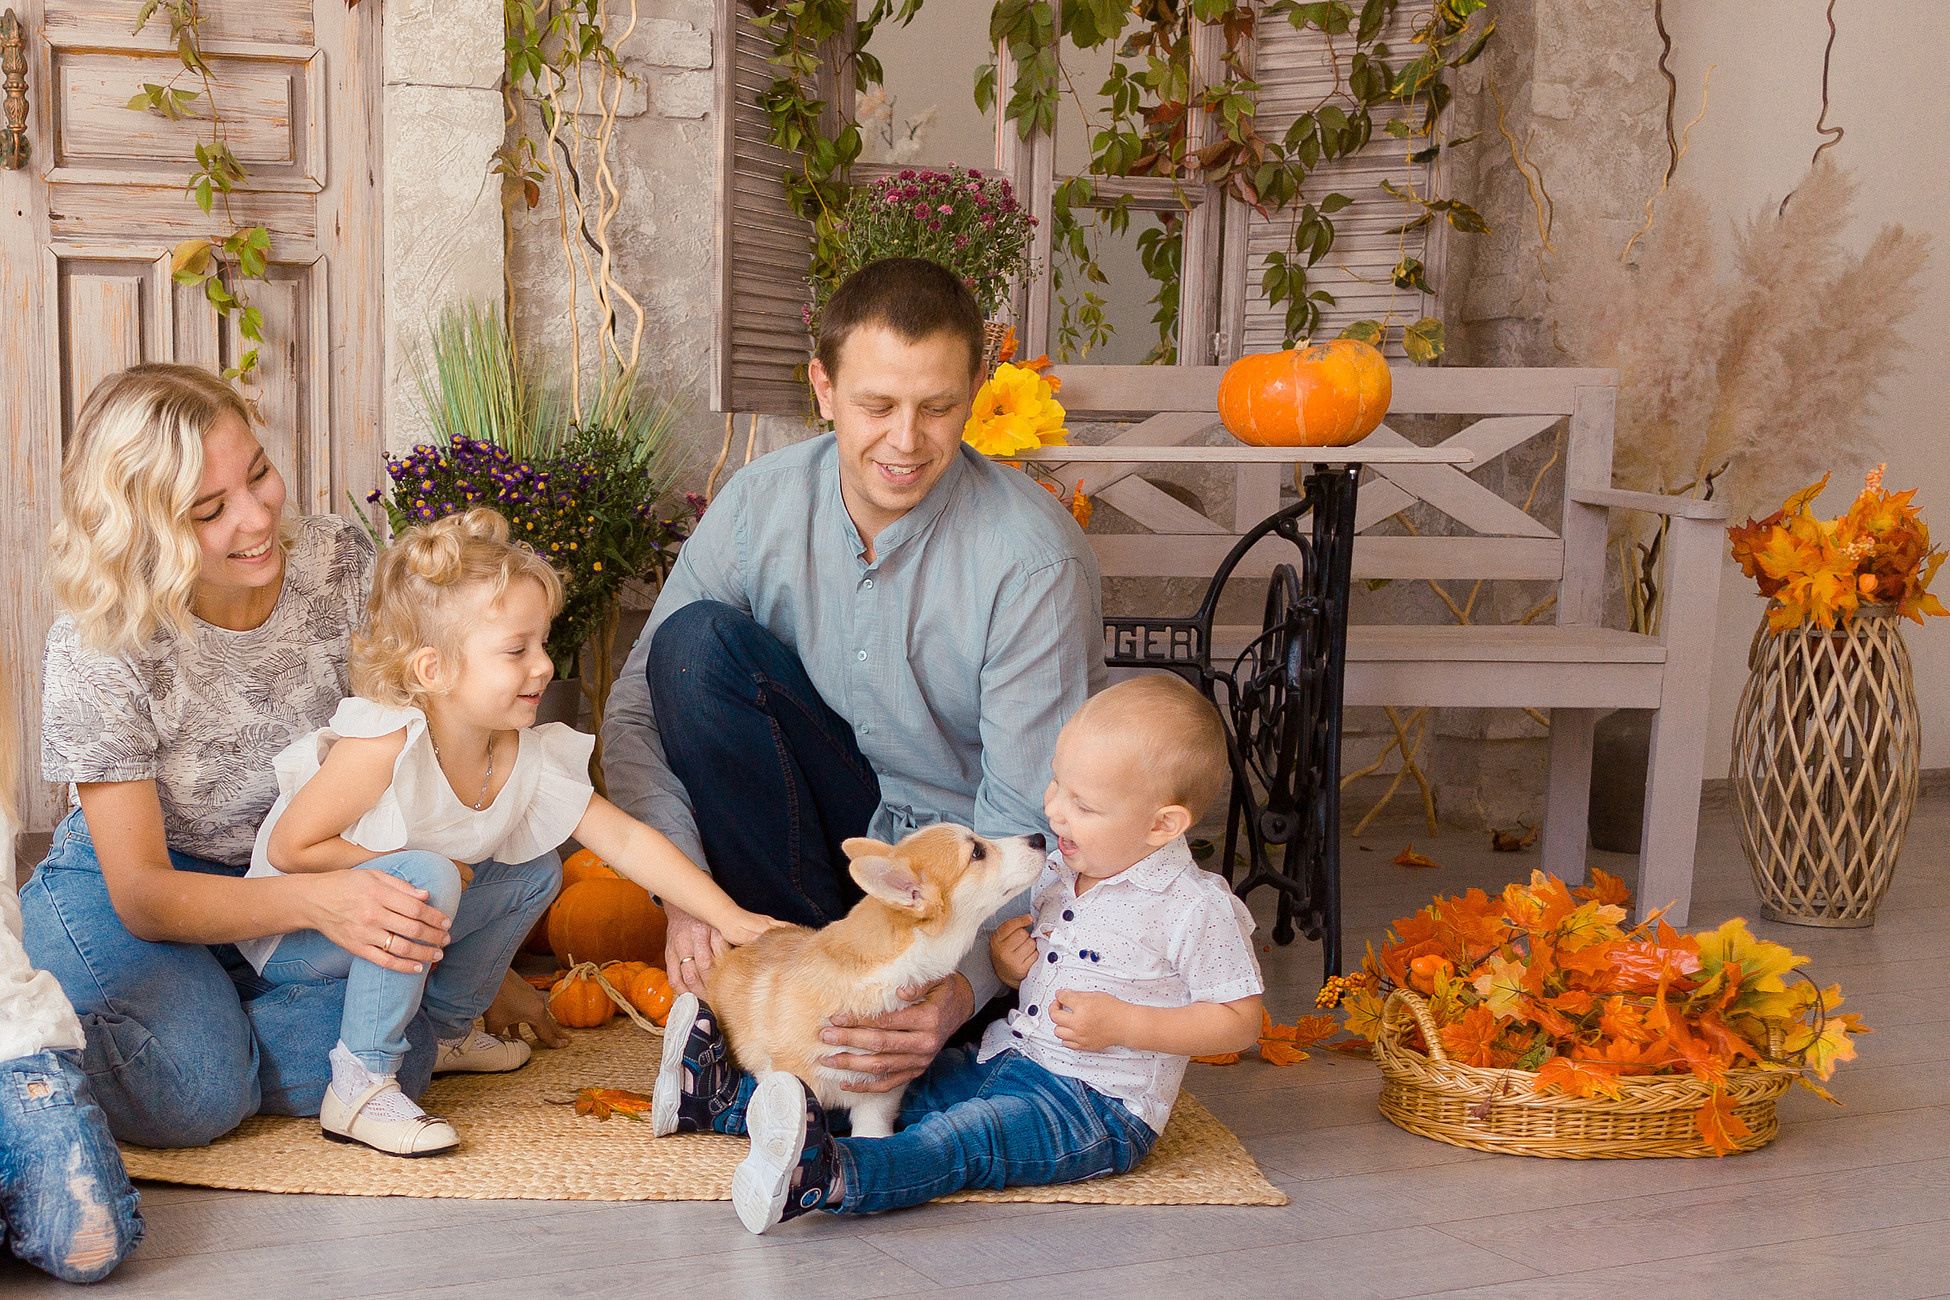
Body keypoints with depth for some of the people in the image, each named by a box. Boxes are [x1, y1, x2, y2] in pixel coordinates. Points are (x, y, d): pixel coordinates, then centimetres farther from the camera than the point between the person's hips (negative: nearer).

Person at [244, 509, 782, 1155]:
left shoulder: (528, 758, -11)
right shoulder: (383, 745, -32)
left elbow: (626, 839, -7)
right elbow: (290, 847, -26)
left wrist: (731, 919, -12)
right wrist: (416, 866, -23)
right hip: (287, 937, -7)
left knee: (535, 875, 3)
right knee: (425, 878, -32)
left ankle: (446, 1028, 20)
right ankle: (359, 1089, -23)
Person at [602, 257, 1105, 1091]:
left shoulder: (1037, 559, -22)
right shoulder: (759, 505, -11)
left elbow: (1032, 823, -22)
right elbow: (636, 712, -9)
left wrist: (963, 984, -39)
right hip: (828, 829, 4)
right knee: (696, 642, -20)